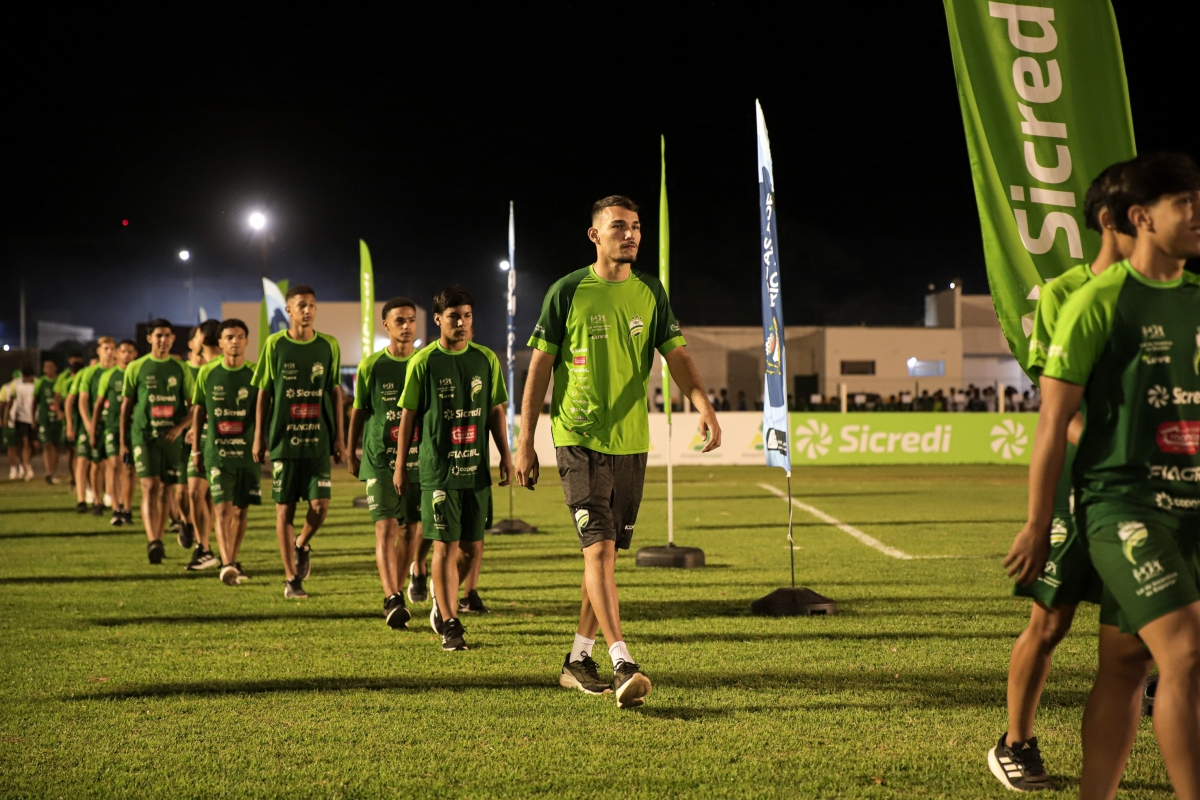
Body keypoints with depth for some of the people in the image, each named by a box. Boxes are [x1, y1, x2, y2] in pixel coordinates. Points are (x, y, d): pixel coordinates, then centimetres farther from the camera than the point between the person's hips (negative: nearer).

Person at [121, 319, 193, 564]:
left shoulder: (180, 369, 7)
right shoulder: (136, 368, 4)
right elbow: (126, 405, 7)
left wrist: (180, 426, -11)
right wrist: (123, 442, 5)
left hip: (171, 437, 2)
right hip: (143, 434, -2)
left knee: (165, 490, 6)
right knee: (149, 487, -14)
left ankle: (159, 541, 17)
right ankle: (152, 542, -24)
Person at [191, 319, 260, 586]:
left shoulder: (255, 373, 0)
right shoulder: (207, 373, 3)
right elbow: (198, 411, 11)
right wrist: (196, 449, 11)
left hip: (248, 451, 1)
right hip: (217, 450, -1)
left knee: (241, 509, 8)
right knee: (222, 507, -13)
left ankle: (233, 561, 24)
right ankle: (227, 564, -22)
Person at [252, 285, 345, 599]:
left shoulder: (328, 345, 4)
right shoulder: (275, 345, 0)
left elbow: (335, 392, 9)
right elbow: (263, 393, 4)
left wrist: (339, 437, 5)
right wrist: (258, 437, 1)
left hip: (319, 440, 1)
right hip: (284, 440, -1)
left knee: (320, 504, -8)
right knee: (285, 508, 1)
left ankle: (302, 545, 24)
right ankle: (291, 578, 11)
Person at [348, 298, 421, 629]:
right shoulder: (371, 366, 0)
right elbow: (358, 411, 9)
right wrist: (351, 452, 12)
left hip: (417, 458, 3)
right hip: (379, 458, -3)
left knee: (410, 530, 7)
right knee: (386, 528, -12)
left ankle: (395, 594, 23)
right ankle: (393, 602, -20)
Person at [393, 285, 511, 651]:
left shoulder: (486, 359, 6)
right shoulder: (423, 362, -3)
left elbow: (496, 410, 13)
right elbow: (408, 414, 2)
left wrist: (505, 455, 6)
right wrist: (400, 464, 3)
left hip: (477, 466, 4)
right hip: (438, 468, -4)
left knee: (473, 545, 7)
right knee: (446, 546, -6)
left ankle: (443, 600, 32)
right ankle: (450, 625, 1)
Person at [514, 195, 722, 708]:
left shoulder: (650, 292, 8)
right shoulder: (569, 292, -3)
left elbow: (675, 355, 5)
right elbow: (540, 366, 0)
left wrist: (703, 404, -15)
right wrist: (524, 442, -3)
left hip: (631, 440, 5)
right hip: (579, 438, -5)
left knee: (606, 552, 10)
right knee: (598, 548, -14)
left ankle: (578, 660, 22)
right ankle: (623, 665, -20)